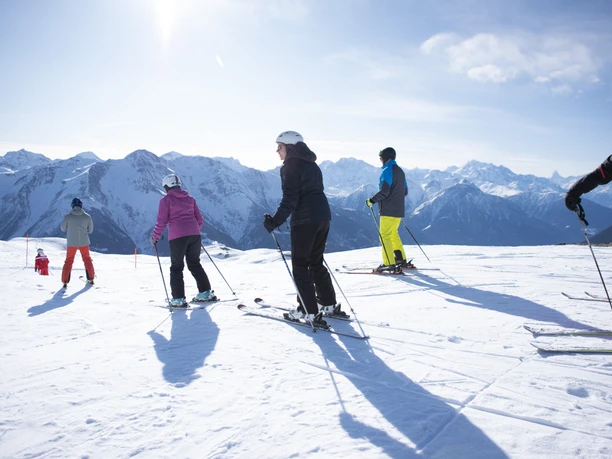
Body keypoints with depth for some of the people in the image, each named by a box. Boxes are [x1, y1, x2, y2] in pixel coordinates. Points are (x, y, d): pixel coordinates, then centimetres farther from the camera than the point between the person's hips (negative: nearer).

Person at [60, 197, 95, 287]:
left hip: (71, 243, -1)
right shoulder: (87, 216, -7)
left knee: (69, 261, 13)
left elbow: (63, 228, 3)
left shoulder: (68, 216, -10)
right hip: (84, 242, 1)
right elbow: (90, 230, 3)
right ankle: (90, 279, 23)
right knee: (87, 259, 20)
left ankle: (65, 281, 7)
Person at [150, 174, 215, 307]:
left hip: (177, 236, -4)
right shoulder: (190, 198, 16)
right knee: (195, 264, 18)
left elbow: (161, 221, -3)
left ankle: (178, 299, 4)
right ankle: (206, 292, 18)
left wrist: (155, 237, 9)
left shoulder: (166, 200, 2)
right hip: (194, 235, 5)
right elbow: (199, 219, 16)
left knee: (176, 267, 7)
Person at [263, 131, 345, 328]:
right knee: (316, 262, 18)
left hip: (304, 219, -9)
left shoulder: (291, 166, -7)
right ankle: (329, 305, 22)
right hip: (323, 216, 9)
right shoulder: (311, 164, 19)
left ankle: (309, 311, 0)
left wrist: (276, 220, -19)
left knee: (300, 265, 0)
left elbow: (290, 198, -17)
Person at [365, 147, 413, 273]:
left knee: (385, 236, -6)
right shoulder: (400, 171, 17)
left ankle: (389, 264, -10)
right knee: (394, 234, 20)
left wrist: (372, 200, -12)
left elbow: (384, 191, -21)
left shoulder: (387, 171, -12)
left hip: (388, 210, -9)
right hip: (399, 210, 9)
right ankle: (401, 260, 23)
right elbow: (405, 191, 21)